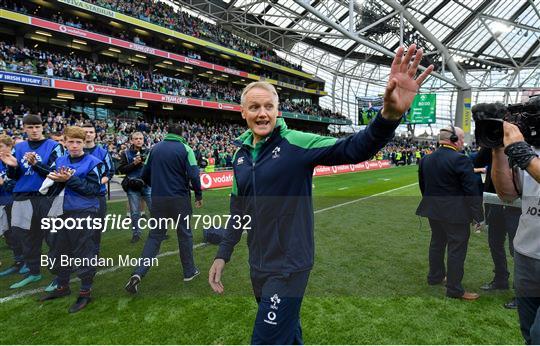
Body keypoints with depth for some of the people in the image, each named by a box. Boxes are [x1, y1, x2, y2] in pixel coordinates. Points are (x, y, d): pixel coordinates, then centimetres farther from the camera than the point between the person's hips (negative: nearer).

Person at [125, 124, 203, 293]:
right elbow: (193, 175, -13)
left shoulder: (155, 148, 7)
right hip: (180, 199, -3)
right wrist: (199, 195, -1)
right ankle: (189, 271, 23)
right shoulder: (185, 149, -5)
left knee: (155, 235, 10)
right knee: (184, 234, 12)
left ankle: (139, 273, -3)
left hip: (158, 199, 3)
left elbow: (145, 174, 11)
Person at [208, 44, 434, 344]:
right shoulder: (240, 154, 4)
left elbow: (352, 149, -27)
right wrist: (223, 254, 11)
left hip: (289, 266, -6)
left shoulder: (296, 144, -14)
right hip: (257, 264, 6)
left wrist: (390, 115, -45)